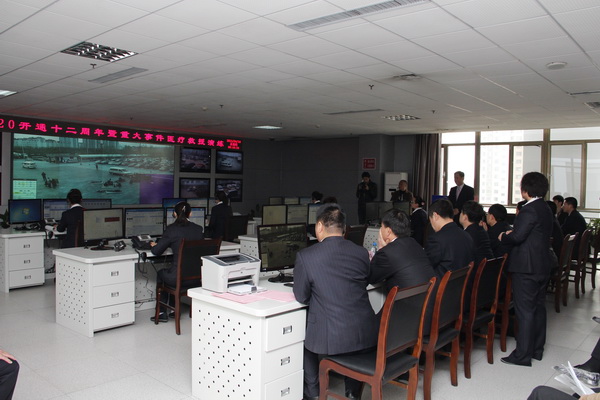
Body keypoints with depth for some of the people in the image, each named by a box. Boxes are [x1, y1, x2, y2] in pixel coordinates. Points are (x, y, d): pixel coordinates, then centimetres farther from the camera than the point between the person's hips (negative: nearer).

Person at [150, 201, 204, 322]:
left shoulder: (171, 229, -11)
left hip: (179, 278, -5)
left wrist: (154, 245, 21)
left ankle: (162, 313, 32)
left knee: (160, 274, 30)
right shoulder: (199, 229, 2)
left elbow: (156, 251, -4)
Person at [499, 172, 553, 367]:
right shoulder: (546, 209, 12)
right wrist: (513, 233, 12)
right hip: (542, 266, 10)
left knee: (525, 310, -4)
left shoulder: (529, 210, -18)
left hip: (526, 268, -10)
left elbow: (517, 237, -23)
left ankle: (523, 355, 2)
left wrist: (503, 237, -3)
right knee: (538, 307, 16)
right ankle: (537, 349, 28)